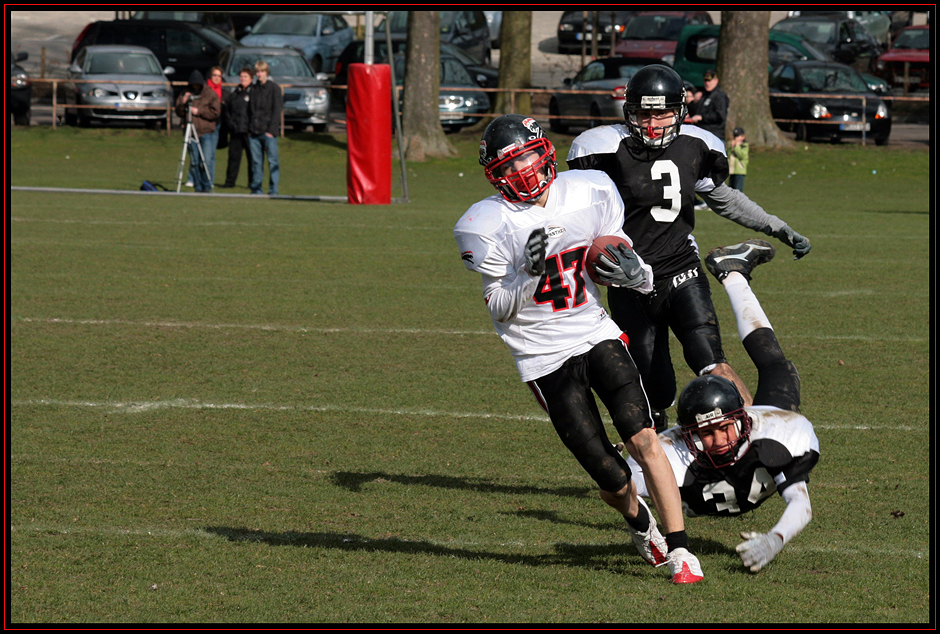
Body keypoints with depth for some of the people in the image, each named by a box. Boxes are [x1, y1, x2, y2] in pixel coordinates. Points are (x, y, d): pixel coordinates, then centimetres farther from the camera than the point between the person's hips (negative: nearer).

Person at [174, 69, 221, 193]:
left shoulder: (210, 94, 3)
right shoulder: (186, 94, 12)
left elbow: (215, 112, -5)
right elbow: (179, 113, 10)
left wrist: (199, 112, -11)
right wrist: (183, 102, -9)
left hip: (206, 132, -3)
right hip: (191, 132, 3)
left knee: (207, 161, -10)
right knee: (194, 162, 2)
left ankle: (207, 186, -2)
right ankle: (198, 187, 7)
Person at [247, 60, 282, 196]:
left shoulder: (274, 88, 0)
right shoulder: (254, 89, 16)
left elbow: (277, 111, -5)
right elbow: (250, 110, 18)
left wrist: (271, 130, -13)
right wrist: (249, 129, 7)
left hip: (268, 132, -5)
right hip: (254, 132, 5)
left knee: (272, 161, -6)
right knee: (256, 161, 4)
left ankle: (273, 189, -6)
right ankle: (256, 189, 7)